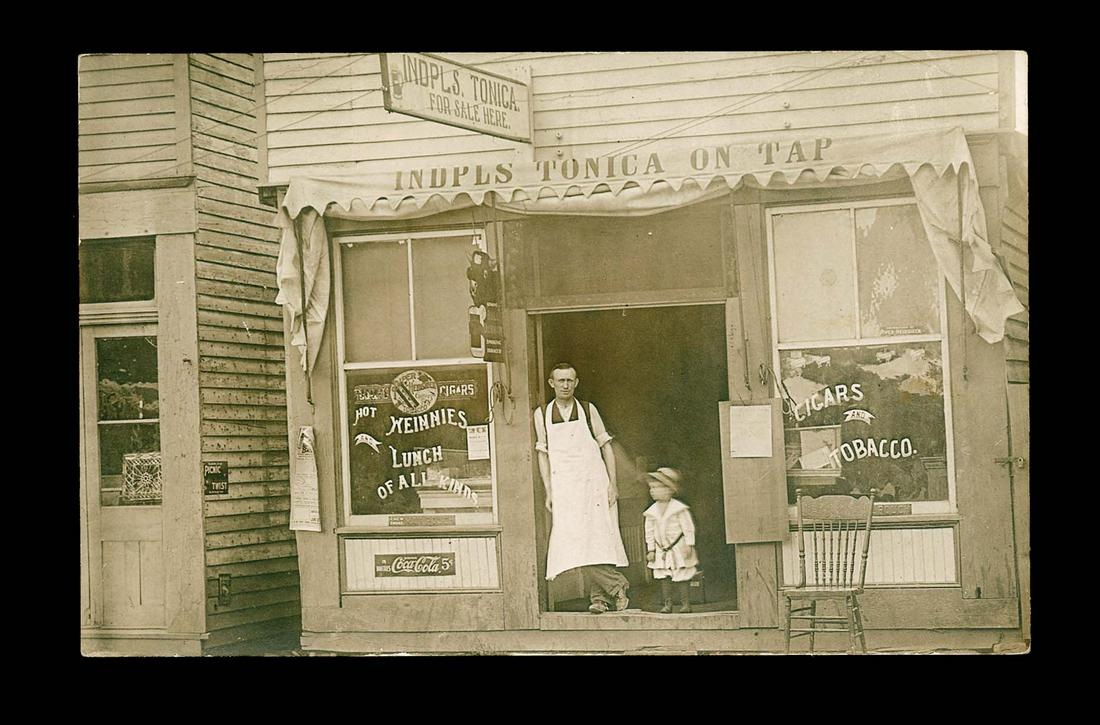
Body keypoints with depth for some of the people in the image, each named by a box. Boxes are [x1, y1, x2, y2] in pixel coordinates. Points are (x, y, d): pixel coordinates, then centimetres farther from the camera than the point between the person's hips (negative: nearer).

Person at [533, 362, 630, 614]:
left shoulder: (588, 410, 5)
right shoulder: (542, 414, 7)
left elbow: (606, 447, 7)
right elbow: (543, 454, 9)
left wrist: (612, 484, -1)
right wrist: (548, 492, 3)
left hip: (593, 482, -1)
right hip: (564, 486, 1)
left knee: (597, 538, -9)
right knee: (577, 541, -6)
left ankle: (599, 595, 1)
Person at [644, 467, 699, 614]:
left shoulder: (679, 508, -10)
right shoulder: (652, 511, 5)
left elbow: (688, 527, -9)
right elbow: (649, 531, 9)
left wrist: (689, 545, -14)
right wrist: (651, 550, 6)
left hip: (678, 549, -5)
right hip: (661, 551, 5)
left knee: (681, 577, -2)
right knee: (663, 577, 3)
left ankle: (685, 603, 5)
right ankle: (667, 604, 10)